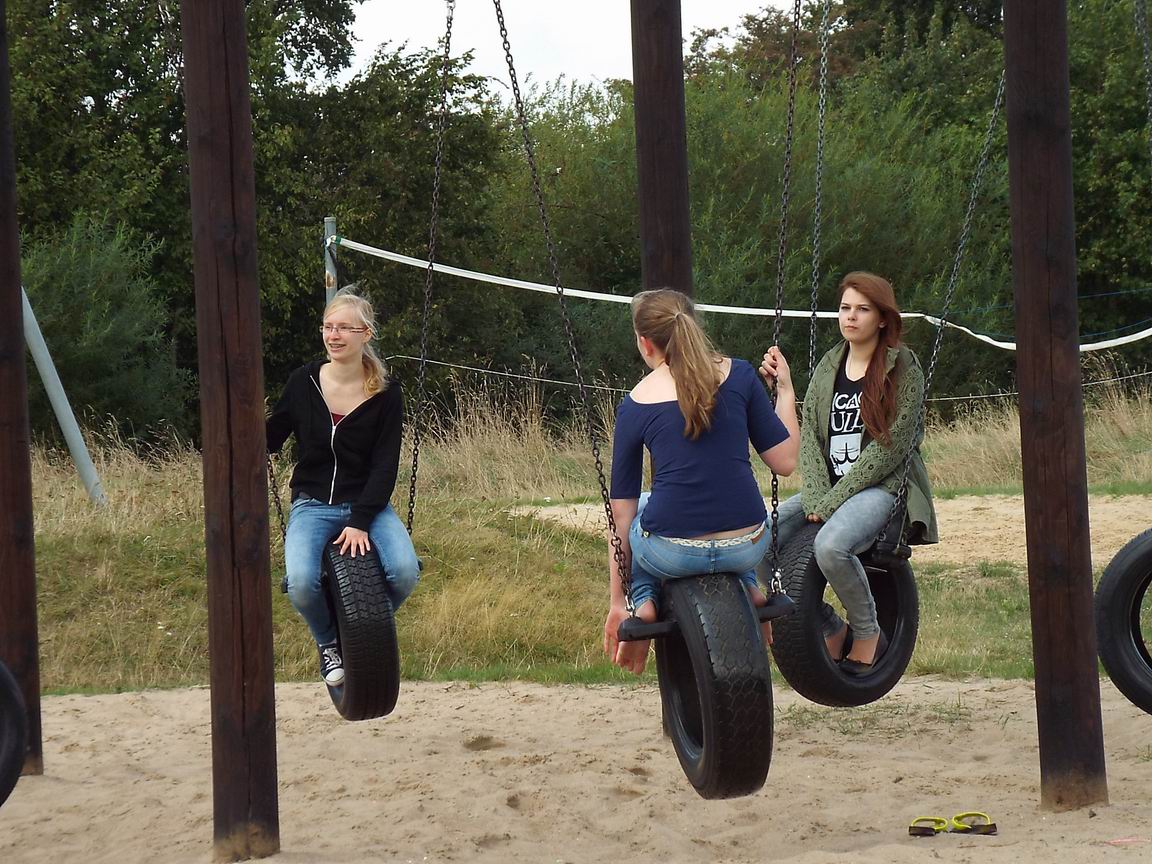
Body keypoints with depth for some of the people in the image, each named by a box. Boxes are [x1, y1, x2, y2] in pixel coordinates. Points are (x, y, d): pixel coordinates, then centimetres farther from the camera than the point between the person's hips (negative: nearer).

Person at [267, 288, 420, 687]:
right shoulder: (304, 382, -2)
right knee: (302, 583, -29)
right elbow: (270, 439, 9)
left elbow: (385, 465, -7)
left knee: (404, 572, -28)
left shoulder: (385, 393, -5)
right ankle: (328, 642, 6)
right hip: (312, 505, 0)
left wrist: (360, 522, -18)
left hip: (367, 505, 0)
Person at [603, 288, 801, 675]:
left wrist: (618, 601, 15)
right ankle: (750, 588, 22)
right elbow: (785, 461, 3)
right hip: (745, 550, 2)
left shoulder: (635, 406, 3)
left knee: (632, 514, 33)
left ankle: (644, 603, 14)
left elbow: (621, 516, 8)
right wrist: (785, 390, 18)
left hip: (673, 555, -2)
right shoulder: (738, 375, 2)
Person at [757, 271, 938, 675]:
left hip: (883, 486, -6)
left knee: (831, 544, -36)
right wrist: (815, 499, -12)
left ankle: (868, 632, -9)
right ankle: (830, 628, 2)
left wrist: (833, 501, -17)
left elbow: (892, 445, -12)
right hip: (828, 490, 6)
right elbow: (809, 434, 5)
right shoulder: (828, 366, 14)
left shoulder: (903, 368, -4)